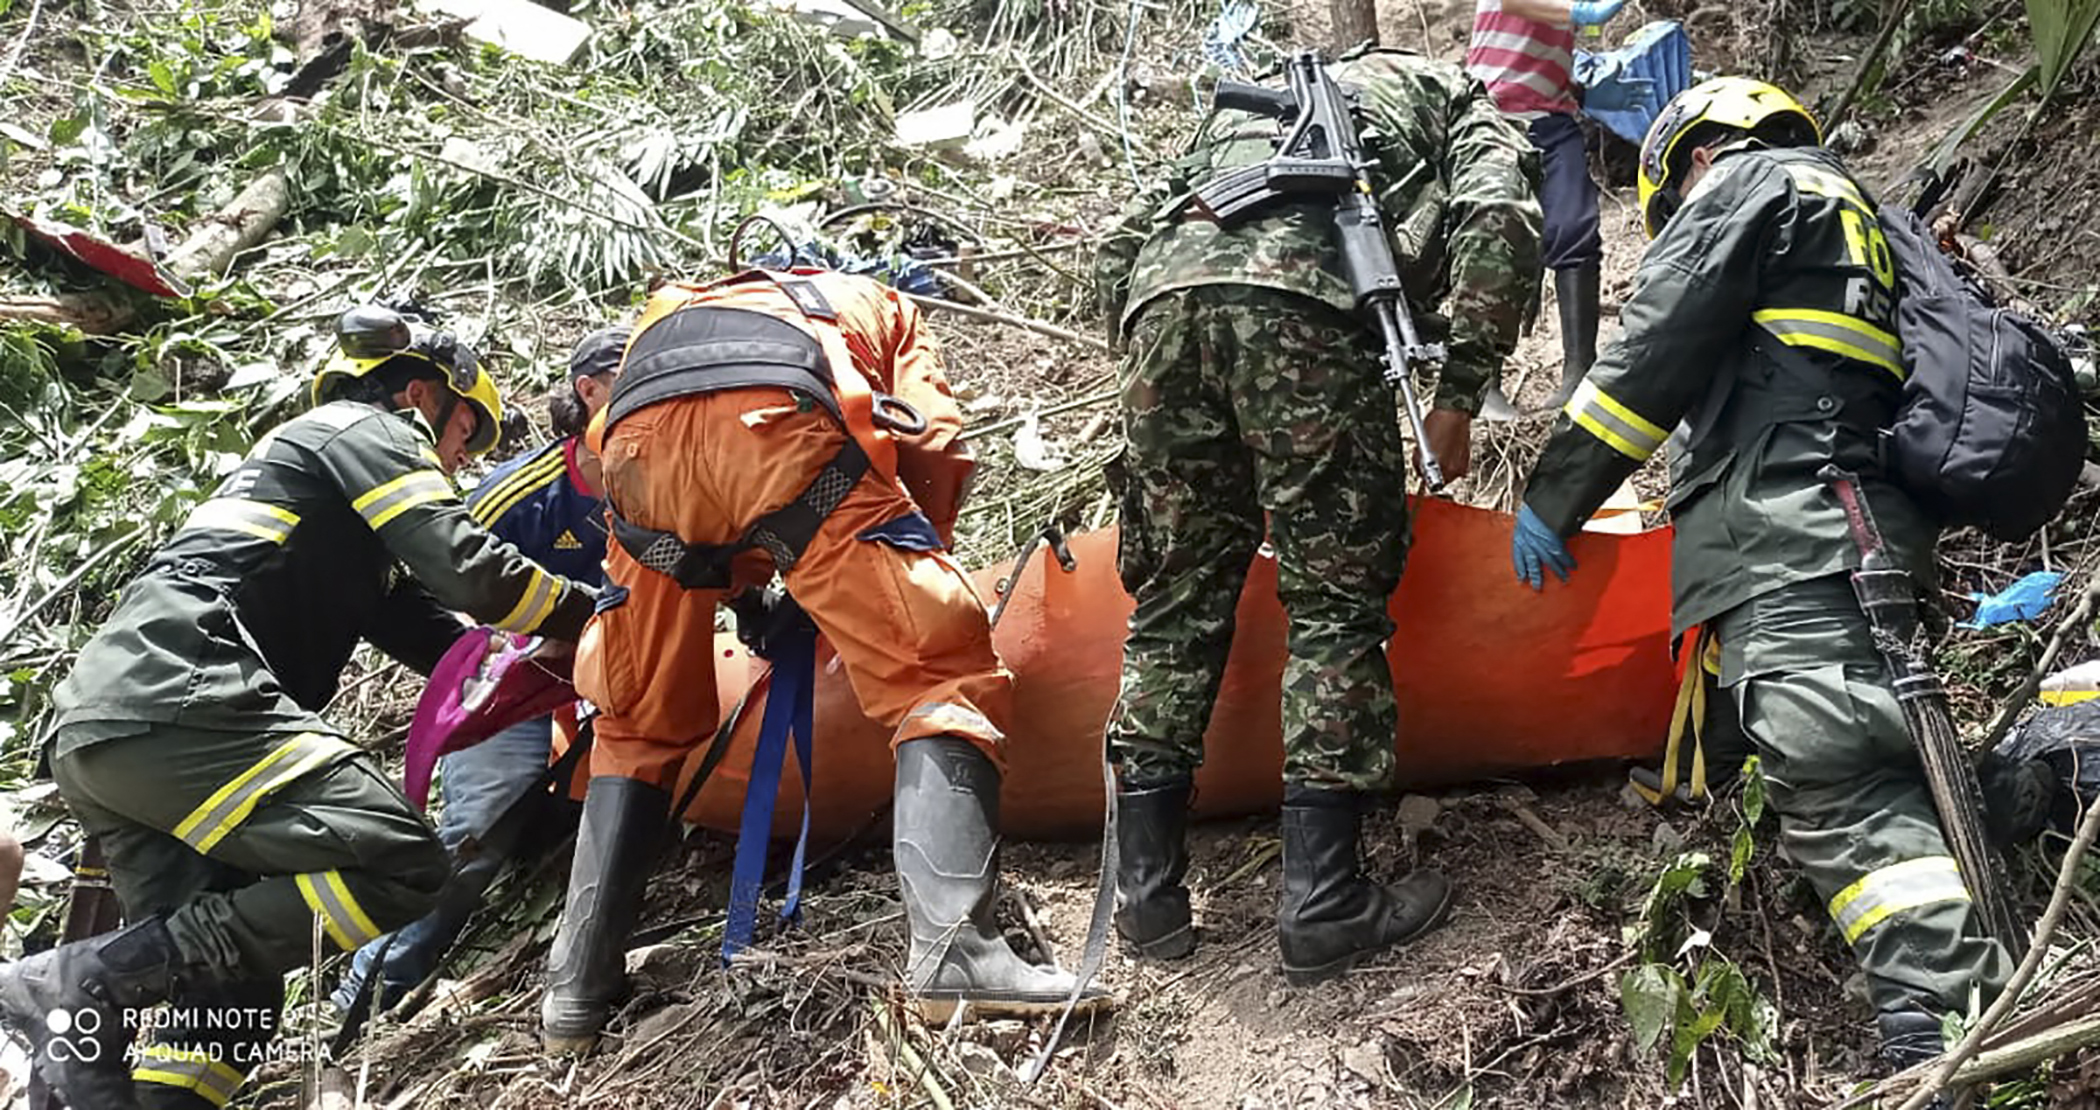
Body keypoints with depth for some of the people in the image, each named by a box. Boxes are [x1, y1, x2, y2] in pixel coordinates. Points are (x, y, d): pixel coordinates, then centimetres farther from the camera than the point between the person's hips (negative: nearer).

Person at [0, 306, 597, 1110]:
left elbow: (431, 632, 27)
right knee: (402, 866, -18)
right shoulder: (369, 428, 8)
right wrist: (594, 614, 8)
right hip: (177, 701, -11)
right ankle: (85, 980, -18)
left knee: (233, 986, 9)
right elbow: (468, 569, -6)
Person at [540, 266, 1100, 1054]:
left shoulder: (670, 310, 48)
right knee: (940, 674, 0)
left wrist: (750, 585, 38)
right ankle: (952, 950, -18)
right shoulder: (879, 306, 38)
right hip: (781, 424, -4)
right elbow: (933, 450, 19)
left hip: (640, 440, 4)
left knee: (638, 722, 20)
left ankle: (575, 990, 16)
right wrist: (906, 581, 32)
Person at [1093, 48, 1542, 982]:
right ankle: (1319, 904, 1)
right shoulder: (1458, 105, 30)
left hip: (1163, 292, 5)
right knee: (1335, 603, 3)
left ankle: (1146, 891, 12)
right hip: (1307, 300, -4)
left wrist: (1159, 376, 34)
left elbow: (1121, 251, 30)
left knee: (1176, 601, 10)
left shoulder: (1253, 103, 43)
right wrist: (1459, 395, 8)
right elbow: (1498, 222, 5)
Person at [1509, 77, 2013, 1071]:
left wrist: (1553, 494, 3)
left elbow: (1656, 352, -1)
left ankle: (1943, 1030, -31)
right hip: (1875, 533, 12)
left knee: (1832, 769, -22)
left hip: (1785, 535, -12)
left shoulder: (1748, 180, 11)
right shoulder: (1864, 220, 39)